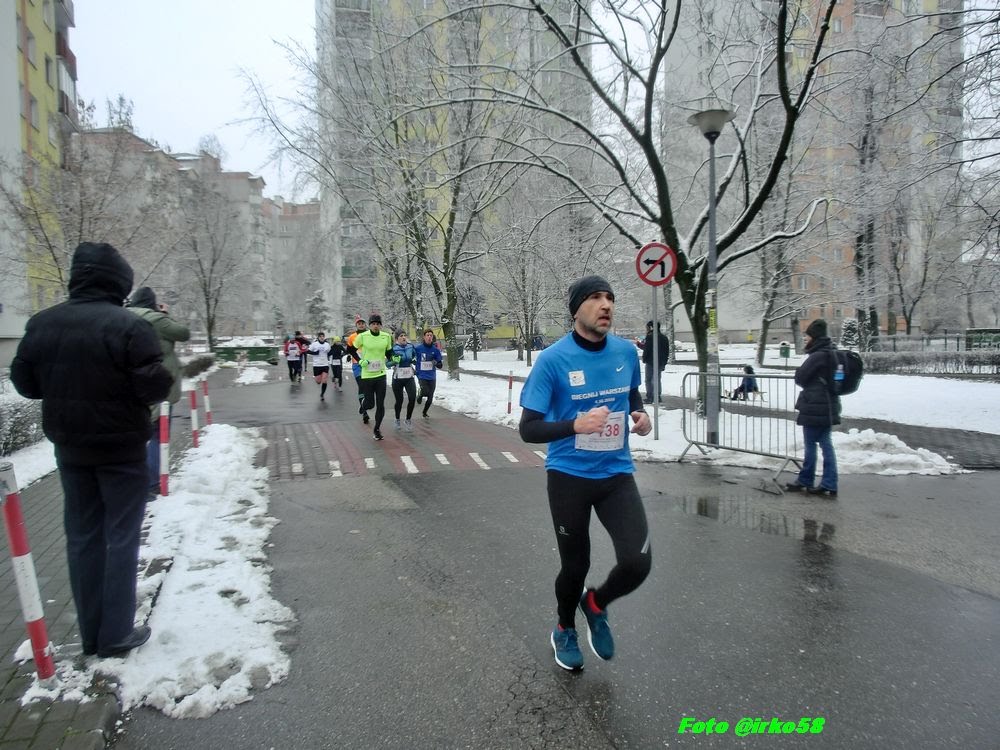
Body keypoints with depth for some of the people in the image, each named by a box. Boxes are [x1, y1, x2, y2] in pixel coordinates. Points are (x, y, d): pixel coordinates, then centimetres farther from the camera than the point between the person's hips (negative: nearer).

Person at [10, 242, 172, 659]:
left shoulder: (41, 324, 1)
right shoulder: (128, 326, -18)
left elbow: (23, 382, 7)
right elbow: (155, 386, -21)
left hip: (69, 449, 5)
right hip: (121, 449, -5)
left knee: (83, 538, 14)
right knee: (121, 538, 6)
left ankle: (91, 635, 23)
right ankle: (116, 635, 12)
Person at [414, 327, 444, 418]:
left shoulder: (435, 349, -1)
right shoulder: (417, 348, -7)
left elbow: (440, 365, 0)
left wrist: (437, 363, -20)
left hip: (432, 377, 3)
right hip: (422, 376, -3)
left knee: (430, 398, 7)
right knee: (426, 392, -23)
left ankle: (424, 412, 33)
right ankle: (420, 395, 14)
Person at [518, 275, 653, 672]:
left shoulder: (626, 352, -2)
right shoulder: (553, 359, -15)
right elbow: (528, 429, -15)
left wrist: (641, 415, -2)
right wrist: (575, 424, -31)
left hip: (616, 474, 3)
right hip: (569, 476, -3)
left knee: (637, 564, -10)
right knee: (575, 565, 10)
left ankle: (596, 604, 26)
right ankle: (564, 631, 43)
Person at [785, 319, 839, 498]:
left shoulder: (818, 356, -17)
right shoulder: (832, 353, 12)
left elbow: (800, 378, -13)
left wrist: (799, 370, 7)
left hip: (815, 407, -9)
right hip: (829, 407, 9)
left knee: (810, 445, 2)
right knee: (826, 445, 8)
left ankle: (805, 481, 13)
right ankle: (829, 485, 9)